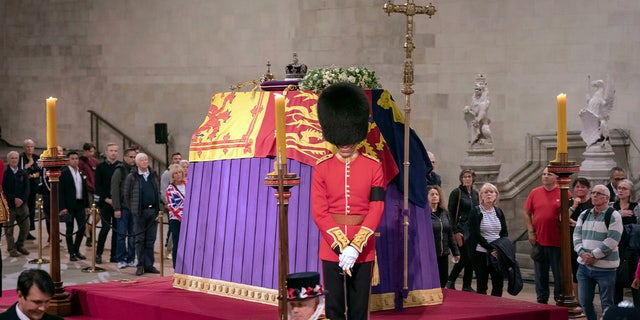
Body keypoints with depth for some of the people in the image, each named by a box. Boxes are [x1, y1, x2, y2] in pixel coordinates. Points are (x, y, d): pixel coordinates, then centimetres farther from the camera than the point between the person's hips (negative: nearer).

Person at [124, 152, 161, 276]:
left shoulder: (153, 175, 12)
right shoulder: (131, 177, -2)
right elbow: (126, 194, 1)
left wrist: (158, 209, 9)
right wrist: (131, 209, -1)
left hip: (152, 210, 4)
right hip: (139, 212, -4)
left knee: (150, 240, 6)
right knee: (140, 239, 0)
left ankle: (149, 265, 12)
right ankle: (140, 266, 5)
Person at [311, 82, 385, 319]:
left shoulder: (373, 167, 0)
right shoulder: (322, 168, 0)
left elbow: (376, 211, -5)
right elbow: (319, 212, -5)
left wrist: (355, 247, -15)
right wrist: (341, 246, -14)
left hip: (363, 250, 0)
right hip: (331, 249, 0)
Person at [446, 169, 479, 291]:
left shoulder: (475, 193, 14)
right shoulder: (456, 193, -5)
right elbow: (451, 213, -8)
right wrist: (455, 232, -14)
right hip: (461, 229, -6)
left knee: (471, 258, 4)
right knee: (464, 257, -11)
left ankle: (467, 285, 11)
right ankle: (451, 281, 6)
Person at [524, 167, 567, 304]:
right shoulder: (535, 193, 6)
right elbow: (527, 213, 10)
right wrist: (530, 232, 2)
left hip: (557, 242, -3)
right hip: (539, 240, 3)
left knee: (559, 274, 4)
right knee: (541, 274, 10)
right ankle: (541, 301, 20)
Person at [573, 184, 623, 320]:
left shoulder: (613, 216, -8)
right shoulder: (584, 215, 12)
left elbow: (611, 241, -16)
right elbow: (577, 235, 5)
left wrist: (593, 256, -17)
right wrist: (582, 253, -12)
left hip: (605, 268, -6)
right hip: (584, 266, 6)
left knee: (607, 304, 1)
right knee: (585, 301, 10)